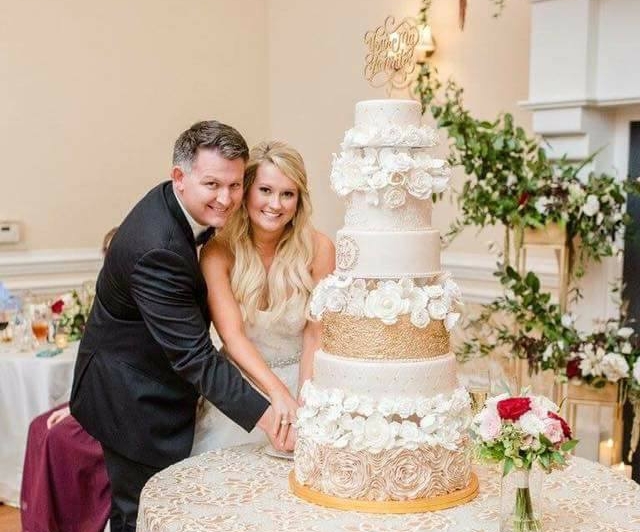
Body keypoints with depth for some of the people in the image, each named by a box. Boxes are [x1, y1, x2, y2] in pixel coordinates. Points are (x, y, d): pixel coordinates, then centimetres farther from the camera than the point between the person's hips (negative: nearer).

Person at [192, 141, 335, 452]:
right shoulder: (218, 252, -13)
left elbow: (314, 334, -7)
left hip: (301, 379, 1)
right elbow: (232, 334, -20)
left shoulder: (318, 249, -12)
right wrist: (278, 392, -33)